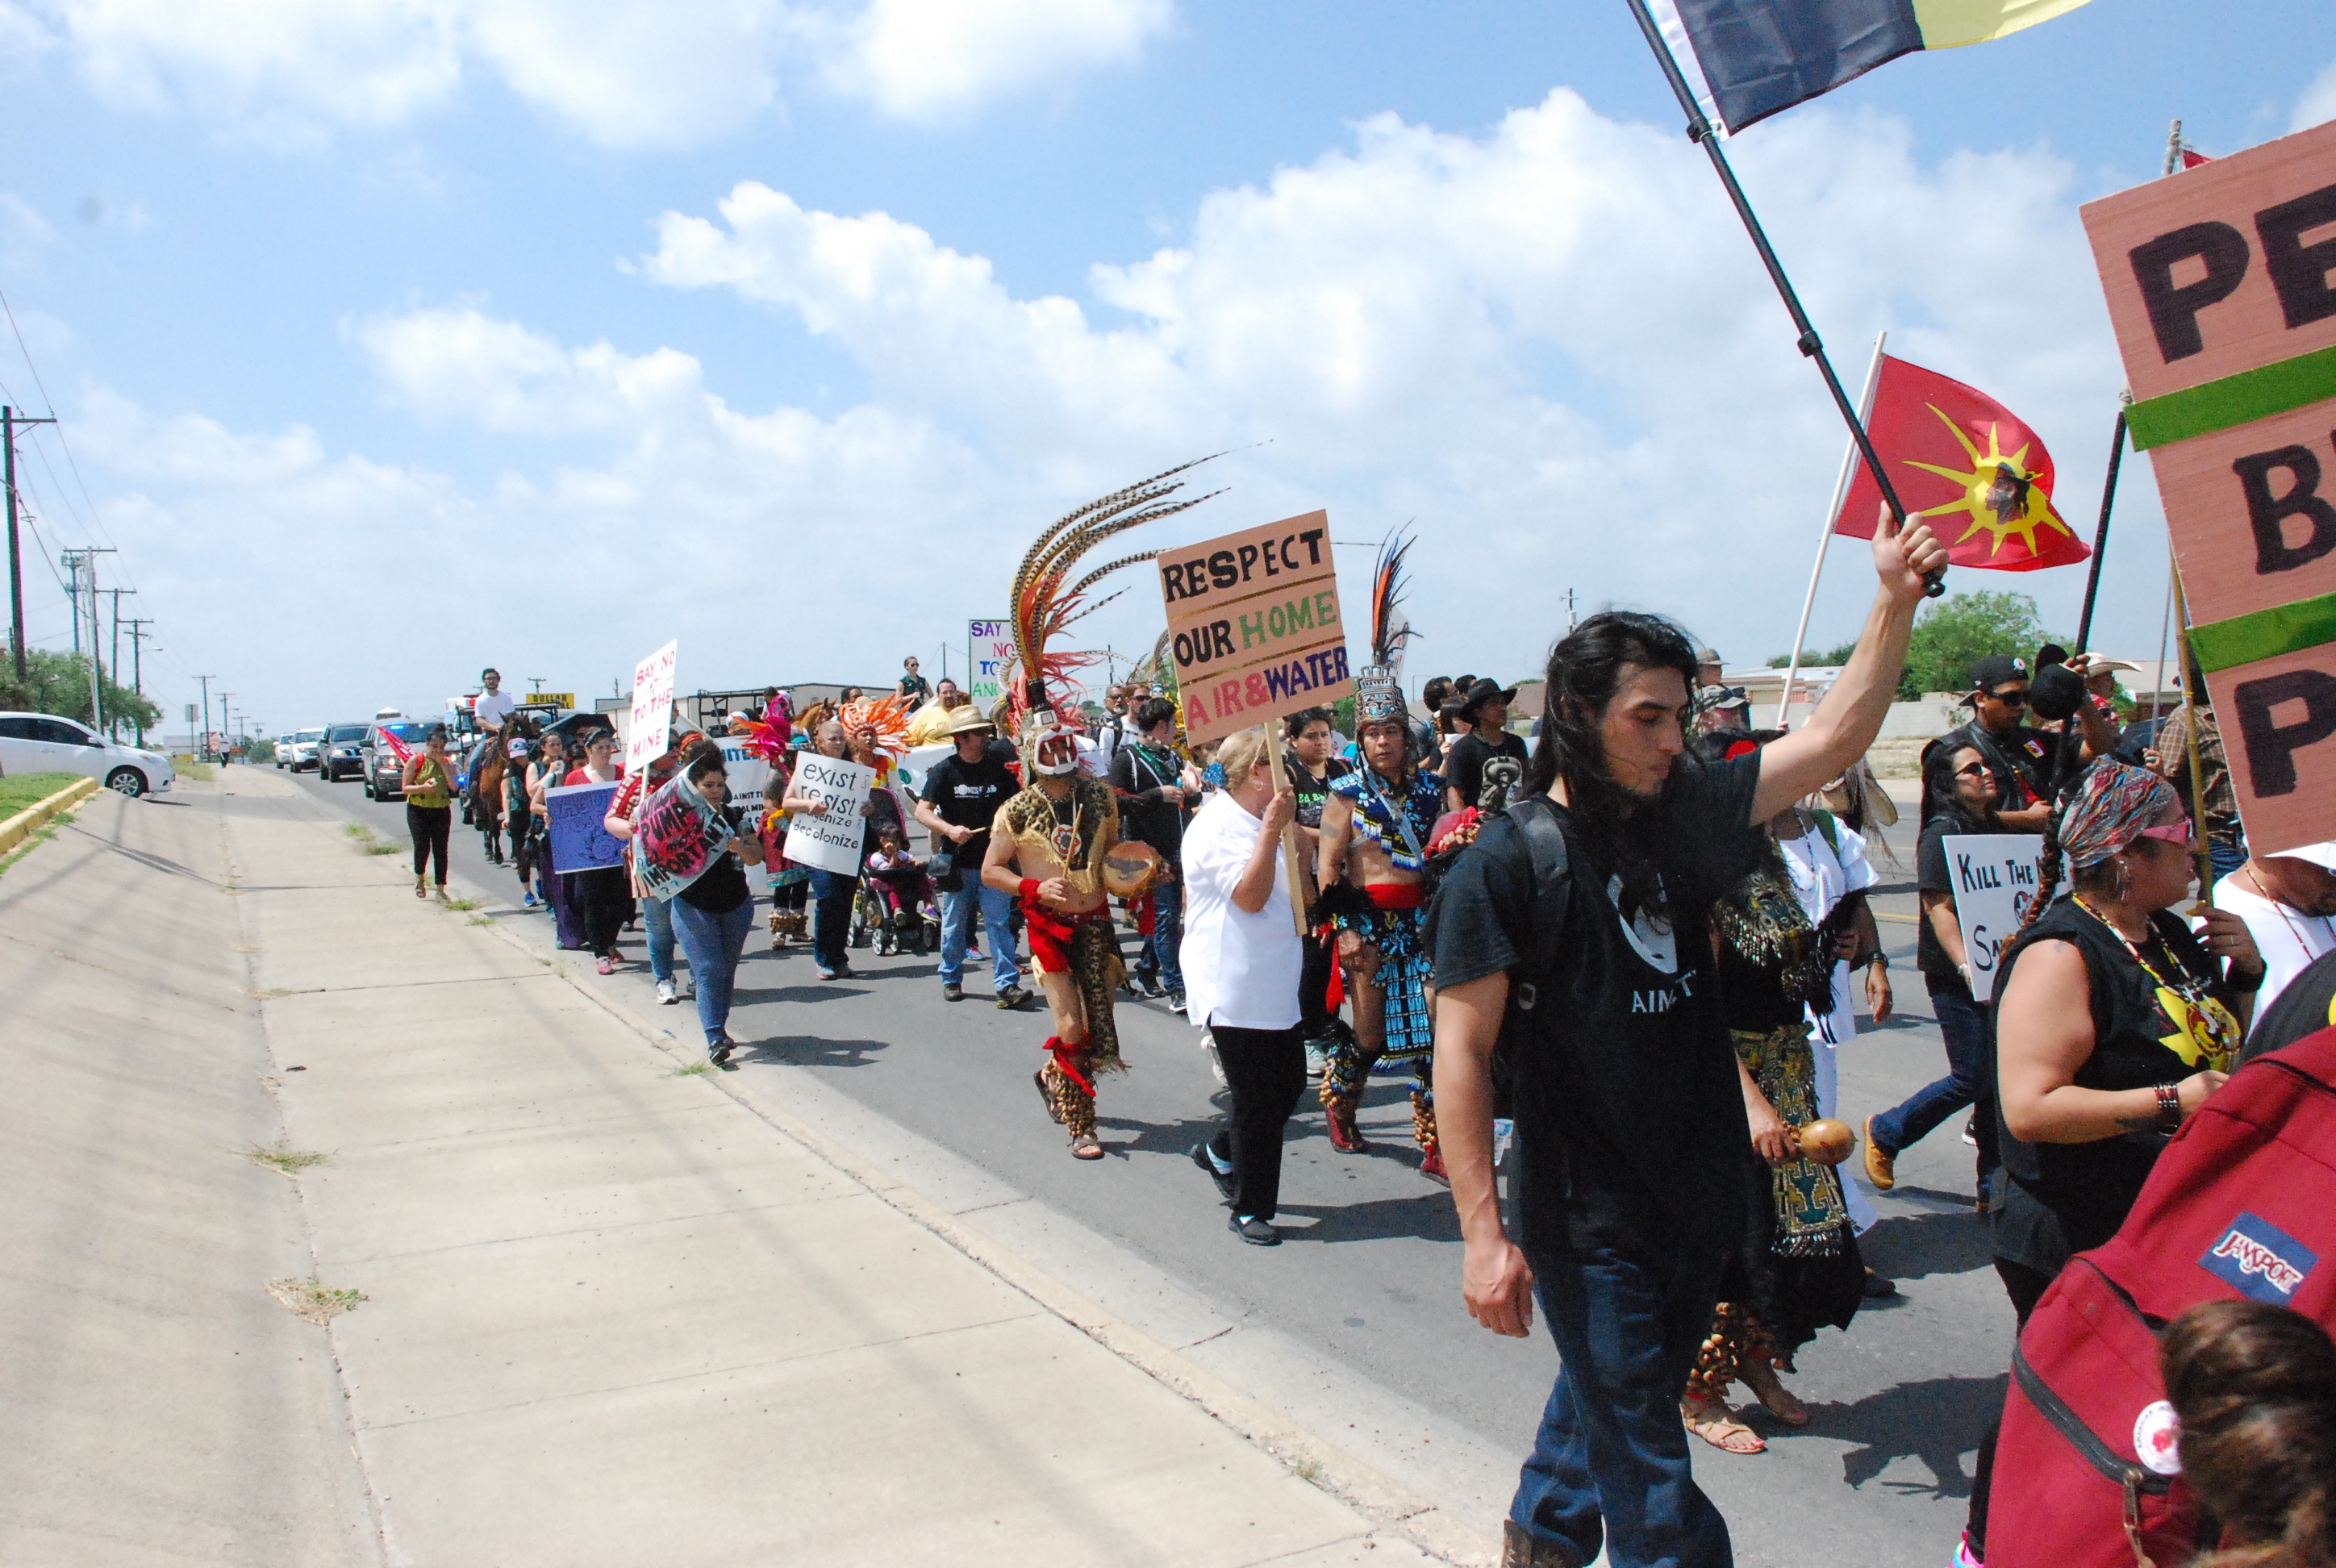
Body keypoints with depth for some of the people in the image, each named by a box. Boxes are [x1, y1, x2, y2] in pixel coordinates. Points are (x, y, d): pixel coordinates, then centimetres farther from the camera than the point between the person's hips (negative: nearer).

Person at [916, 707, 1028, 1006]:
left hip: (993, 861, 1)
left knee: (999, 923, -5)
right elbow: (923, 811, -6)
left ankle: (1007, 984, -5)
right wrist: (949, 829, -22)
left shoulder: (998, 768, 6)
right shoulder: (944, 770, -3)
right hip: (958, 863, -1)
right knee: (955, 926, 10)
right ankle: (951, 979, 27)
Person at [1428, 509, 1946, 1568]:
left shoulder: (1680, 816, 2)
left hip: (1696, 1200, 7)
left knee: (1619, 1401, 25)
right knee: (1648, 1480, 2)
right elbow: (1461, 1051, -18)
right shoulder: (1504, 863, -16)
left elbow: (1832, 740, 4)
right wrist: (1482, 1232, -21)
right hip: (1589, 1228, -7)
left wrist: (1895, 602, -6)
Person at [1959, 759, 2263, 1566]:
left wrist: (2244, 974, 5)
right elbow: (2029, 1107, -29)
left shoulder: (2167, 937, 7)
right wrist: (2169, 1102, -28)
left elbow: (2217, 1049, 23)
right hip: (2075, 1248, -9)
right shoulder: (2061, 954, -22)